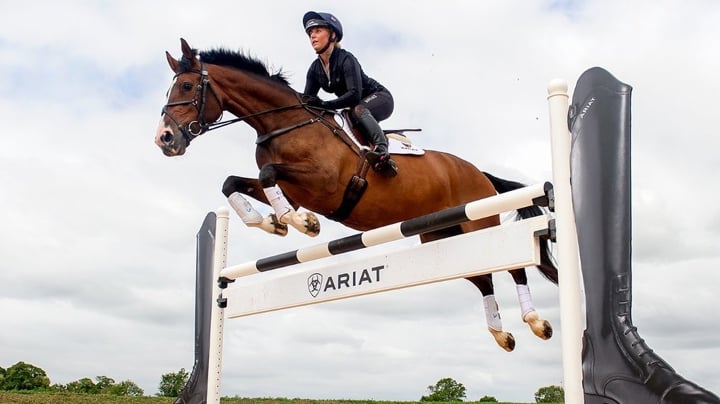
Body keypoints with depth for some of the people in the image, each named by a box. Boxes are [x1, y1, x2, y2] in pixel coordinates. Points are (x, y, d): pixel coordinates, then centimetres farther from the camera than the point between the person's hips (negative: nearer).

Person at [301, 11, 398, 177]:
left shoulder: (346, 59, -24)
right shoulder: (315, 69, -2)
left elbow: (355, 95, -34)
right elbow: (307, 101, -3)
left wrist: (324, 105, -43)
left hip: (379, 97, -8)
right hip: (356, 107, 9)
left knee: (357, 110, -40)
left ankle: (382, 150, -59)